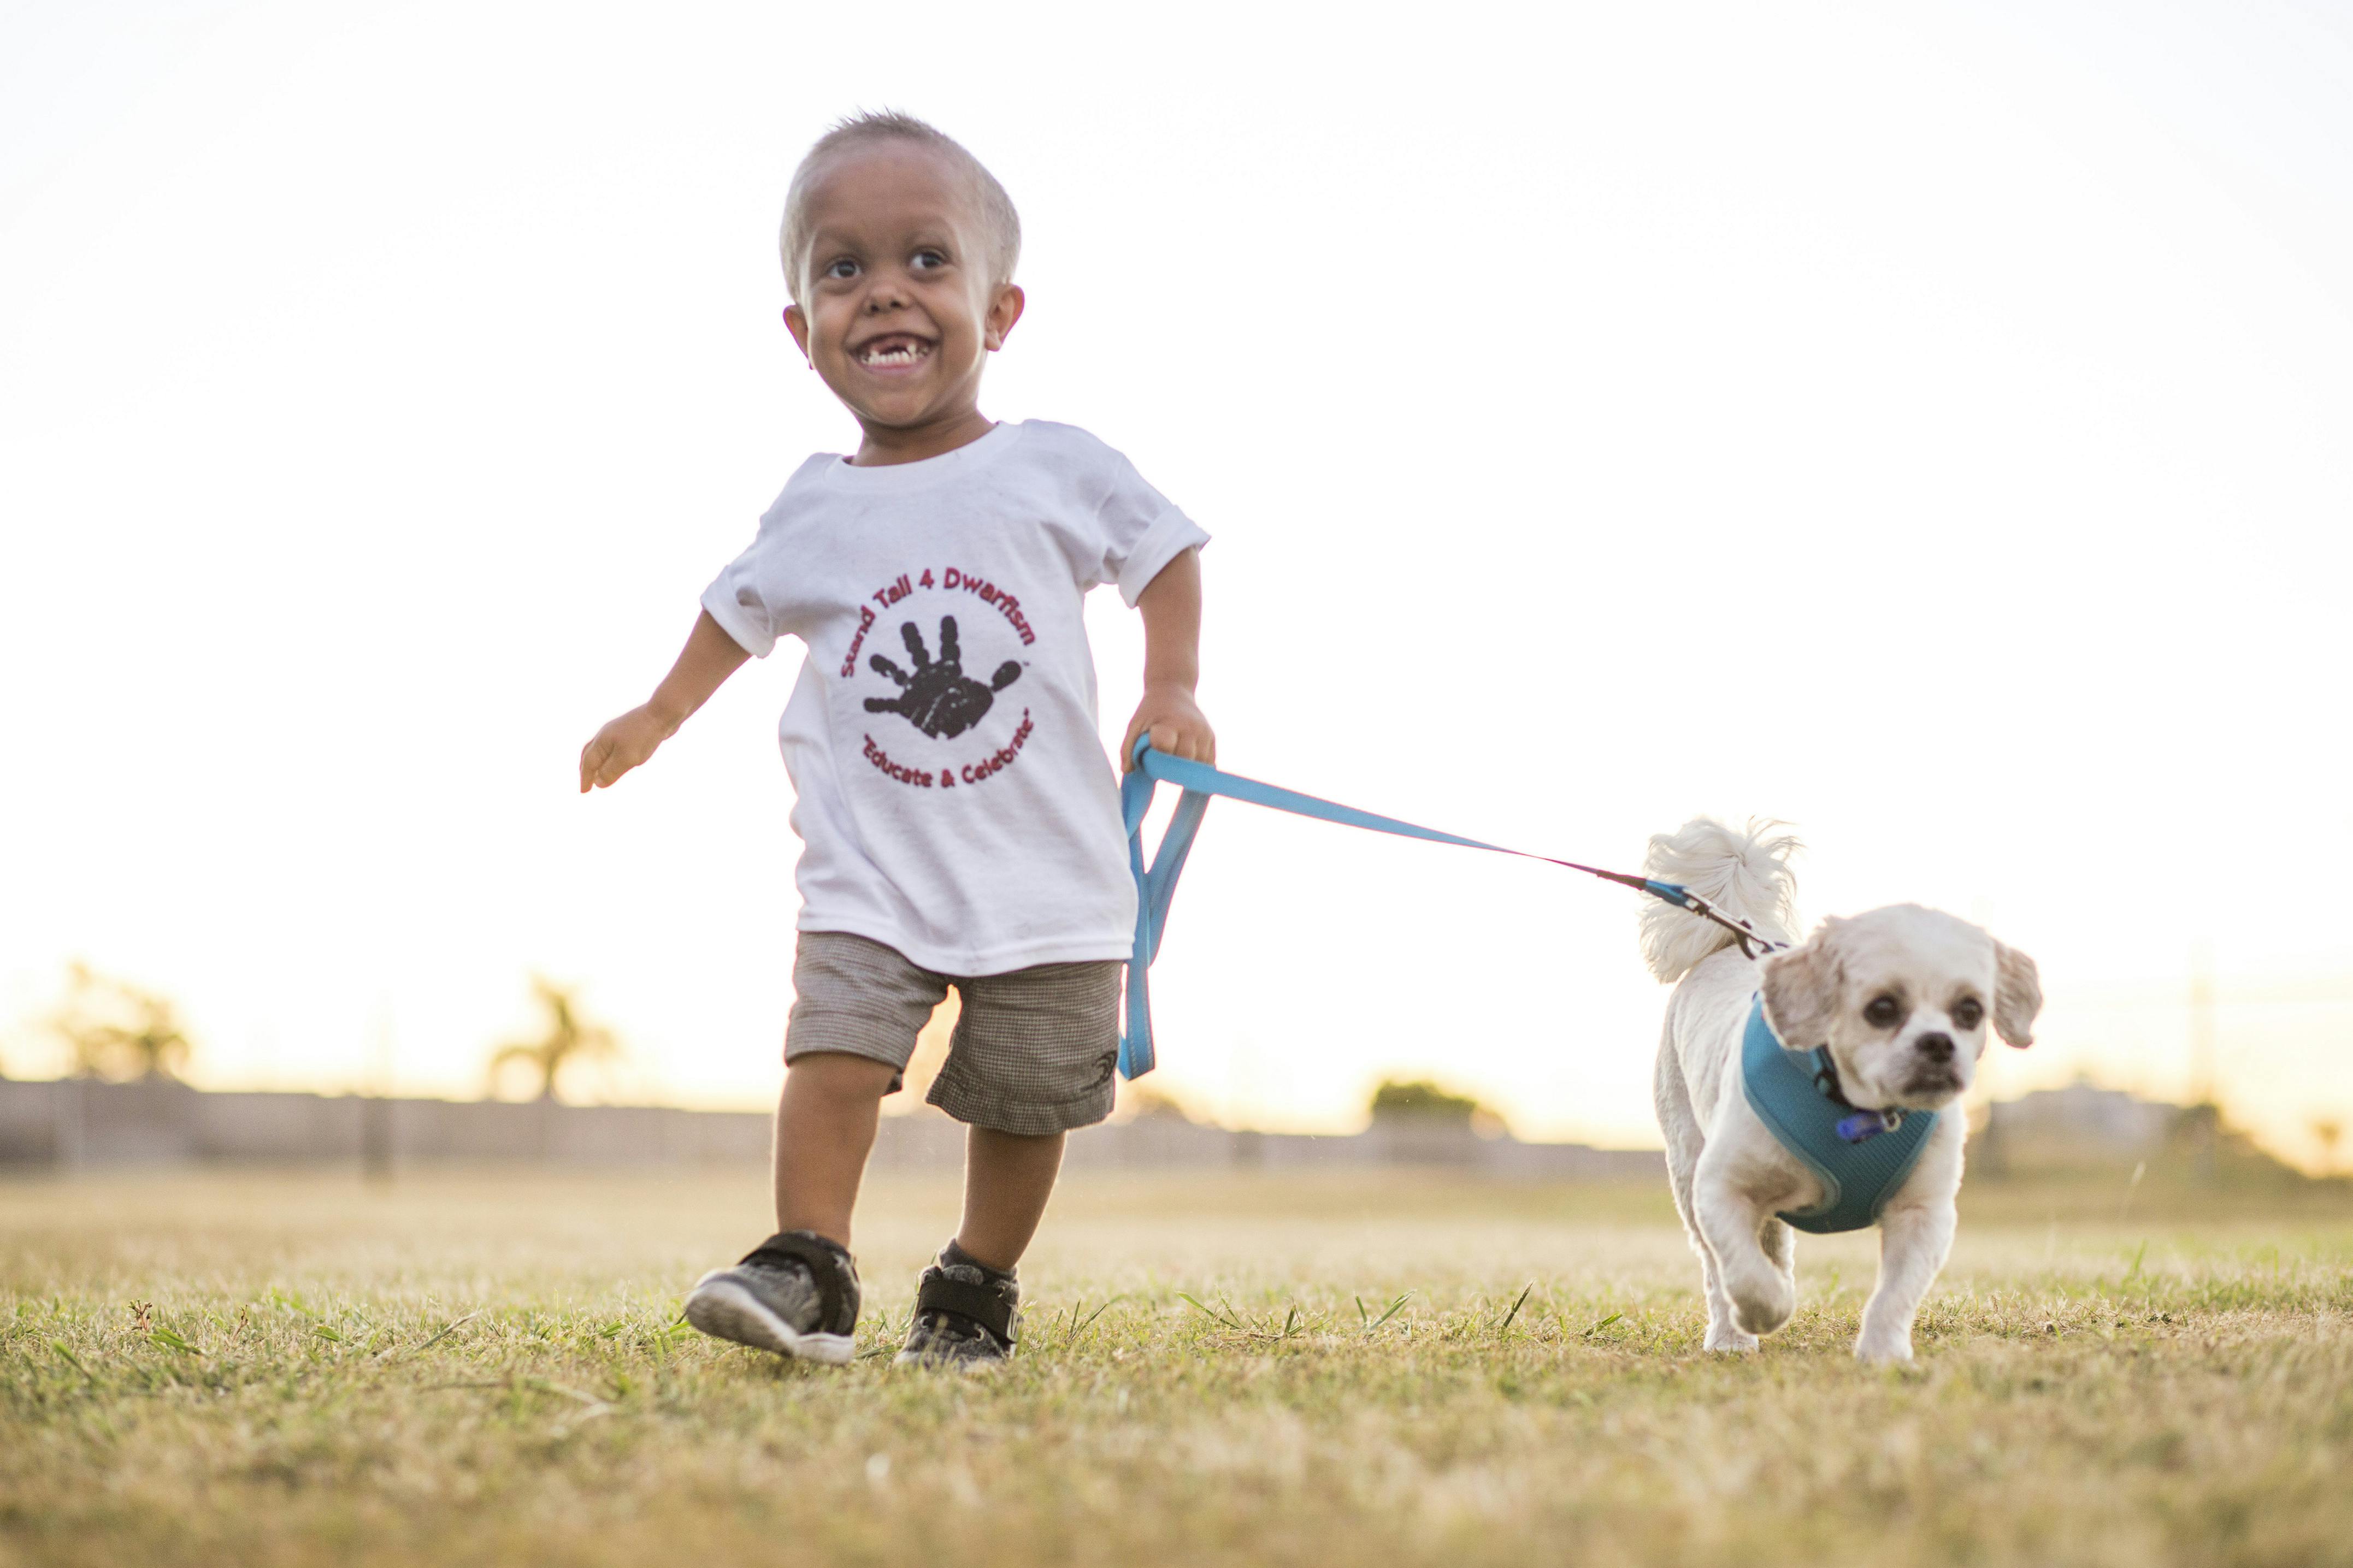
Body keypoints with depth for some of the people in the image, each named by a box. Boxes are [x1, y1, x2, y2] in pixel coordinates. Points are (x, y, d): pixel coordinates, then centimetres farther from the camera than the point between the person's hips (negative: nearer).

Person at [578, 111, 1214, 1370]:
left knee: (1023, 1098, 6)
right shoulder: (814, 510, 2)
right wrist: (662, 713, 22)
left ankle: (975, 1291, 24)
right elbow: (744, 606, 19)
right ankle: (806, 1272, -9)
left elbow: (1165, 551, 7)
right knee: (835, 1049, -16)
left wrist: (1172, 690, -4)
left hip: (1044, 875, -1)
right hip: (870, 875, 1)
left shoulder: (1058, 469, -5)